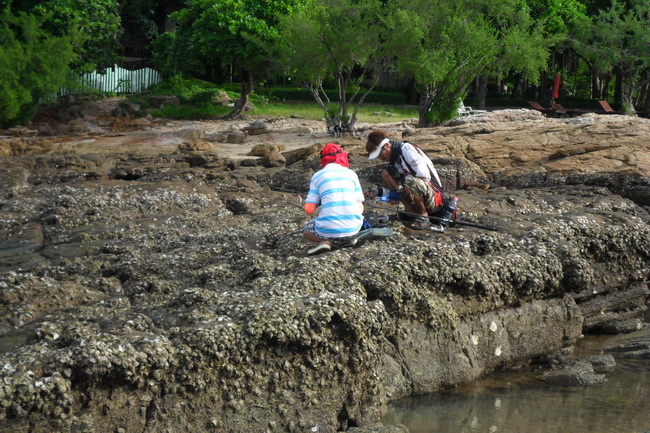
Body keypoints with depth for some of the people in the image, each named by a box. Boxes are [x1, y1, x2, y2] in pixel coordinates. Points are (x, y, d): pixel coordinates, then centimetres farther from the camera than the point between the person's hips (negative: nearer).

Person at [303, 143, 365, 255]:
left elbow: (309, 210, 0)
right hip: (353, 228, 2)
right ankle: (348, 239, 6)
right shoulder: (351, 174, 11)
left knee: (307, 230, 30)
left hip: (329, 229, -2)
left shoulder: (317, 176, 7)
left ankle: (326, 241, -3)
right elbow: (360, 207, 8)